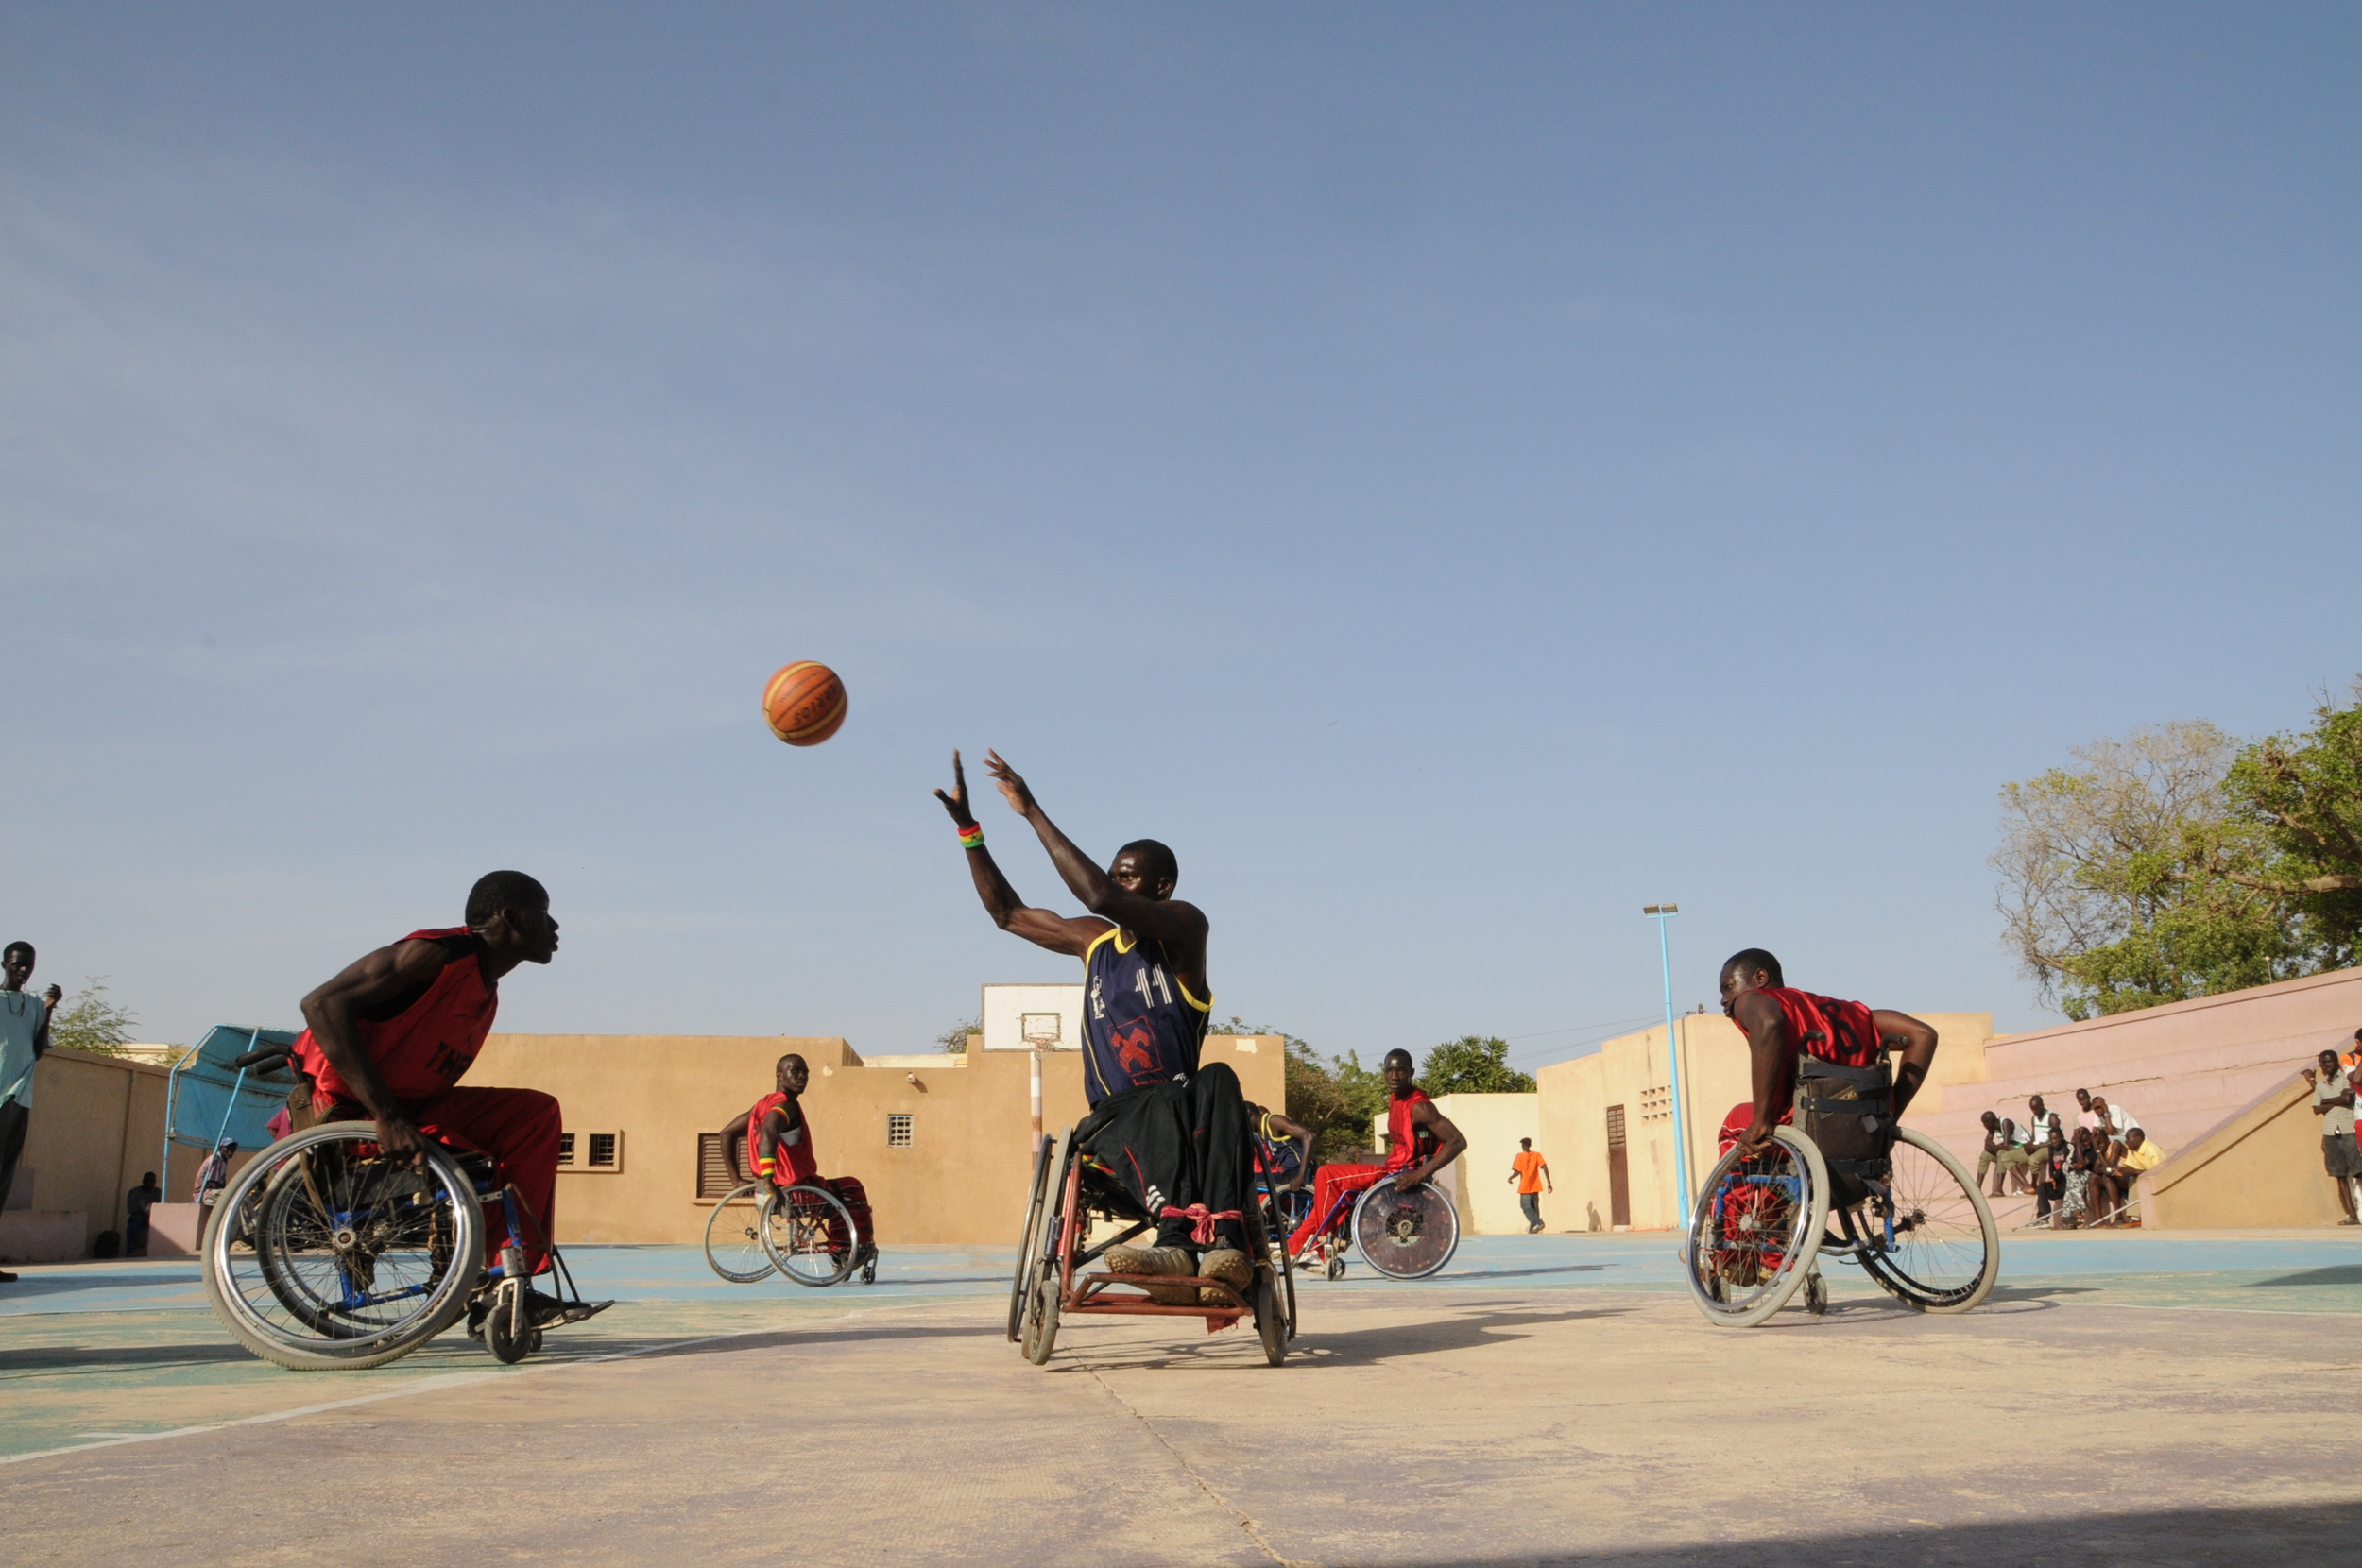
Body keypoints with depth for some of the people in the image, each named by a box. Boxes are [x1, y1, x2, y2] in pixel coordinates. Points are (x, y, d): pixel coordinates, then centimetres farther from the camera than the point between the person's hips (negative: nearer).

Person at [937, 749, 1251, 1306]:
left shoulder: (1185, 926, -1)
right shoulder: (1093, 940, 17)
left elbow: (1100, 897, -18)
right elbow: (1007, 912, 24)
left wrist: (1033, 812, -17)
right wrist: (967, 827, 17)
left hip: (1183, 1112, -2)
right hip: (1115, 1118, 2)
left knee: (1218, 1079, -38)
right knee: (1165, 1103, -35)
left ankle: (1224, 1239, -57)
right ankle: (1180, 1239, -63)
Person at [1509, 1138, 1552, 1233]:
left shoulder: (1520, 1156, -5)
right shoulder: (1537, 1155, 5)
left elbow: (1517, 1172, -11)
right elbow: (1544, 1167, -7)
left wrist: (1510, 1178, 9)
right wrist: (1549, 1182, -6)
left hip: (1525, 1187, -4)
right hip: (1535, 1187, 4)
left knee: (1526, 1206, -3)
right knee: (1534, 1207, 12)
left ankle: (1538, 1222, -23)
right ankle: (1533, 1228, 9)